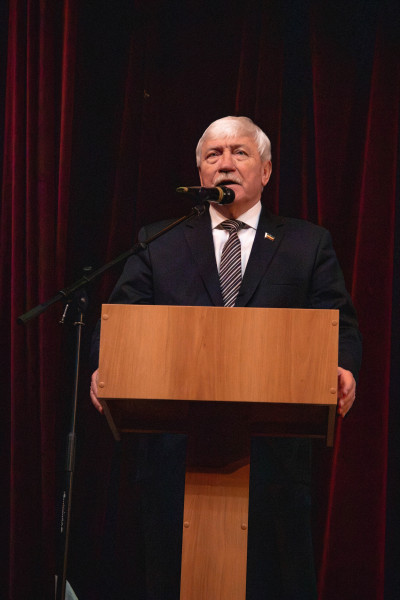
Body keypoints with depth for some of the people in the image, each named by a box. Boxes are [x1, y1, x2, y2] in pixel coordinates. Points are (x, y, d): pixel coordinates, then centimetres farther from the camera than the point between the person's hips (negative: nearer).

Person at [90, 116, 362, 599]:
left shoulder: (309, 245, 12)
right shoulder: (158, 244, 14)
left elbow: (338, 325, 4)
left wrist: (342, 369, -18)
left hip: (274, 448, 0)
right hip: (177, 447, 1)